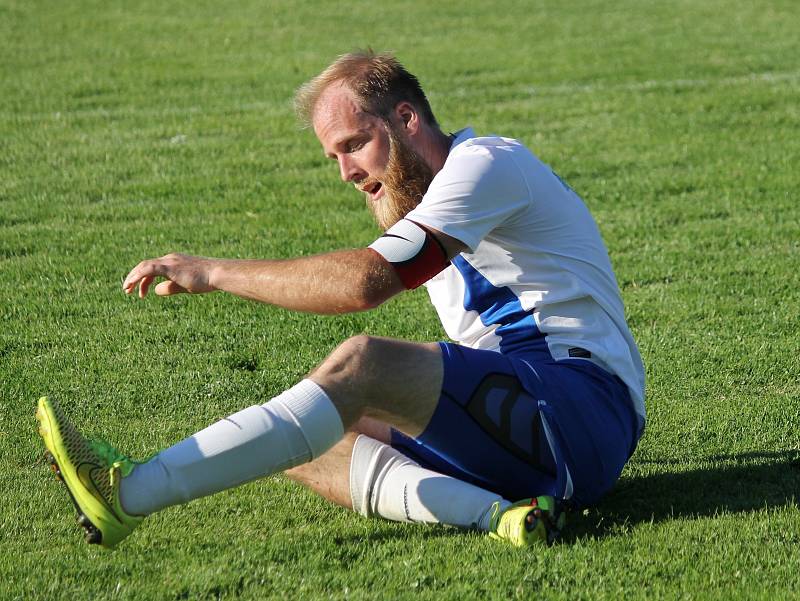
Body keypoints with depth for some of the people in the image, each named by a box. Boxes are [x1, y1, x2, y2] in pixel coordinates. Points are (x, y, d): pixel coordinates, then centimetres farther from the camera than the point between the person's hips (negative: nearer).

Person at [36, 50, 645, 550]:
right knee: (307, 449, -4)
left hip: (587, 405, -9)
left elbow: (367, 280, -21)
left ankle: (130, 493, -36)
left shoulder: (489, 161, -7)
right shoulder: (420, 197, 24)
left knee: (363, 364, -28)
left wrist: (213, 272, -16)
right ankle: (492, 514, -27)